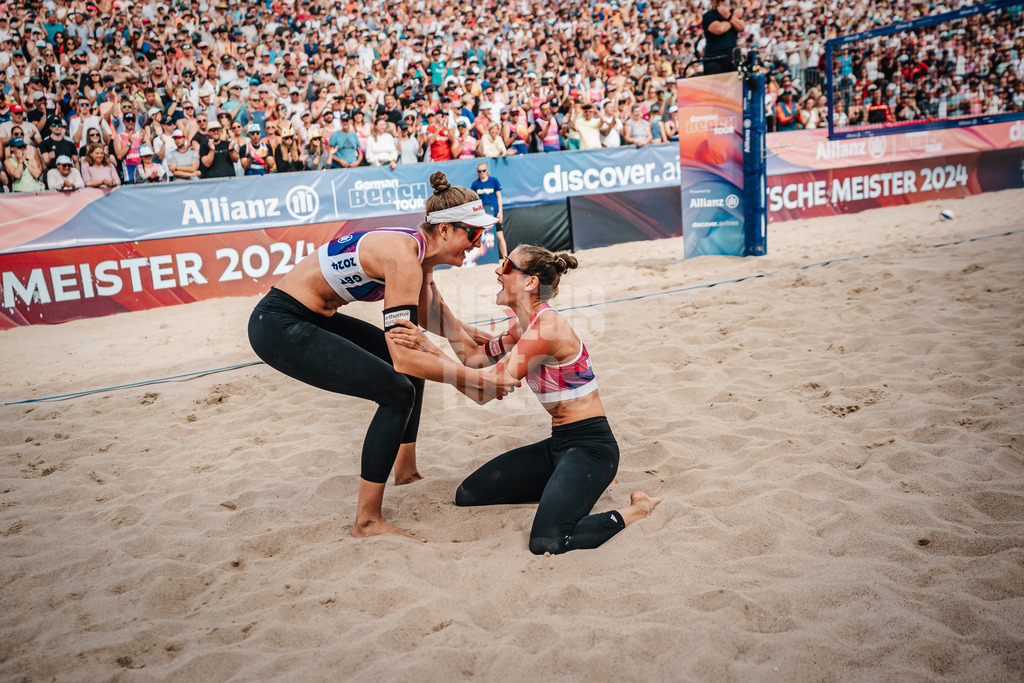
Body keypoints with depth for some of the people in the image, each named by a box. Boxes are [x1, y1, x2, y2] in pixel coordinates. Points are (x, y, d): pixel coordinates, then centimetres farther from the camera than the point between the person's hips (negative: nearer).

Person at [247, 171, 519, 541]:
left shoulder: (419, 251, 4)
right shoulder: (403, 257, -25)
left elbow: (432, 318, 23)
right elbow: (403, 357, -32)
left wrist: (479, 337, 11)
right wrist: (474, 378, -26)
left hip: (313, 318, 11)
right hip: (279, 327, -10)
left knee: (417, 363, 20)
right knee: (398, 392, -15)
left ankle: (406, 469, 35)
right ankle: (367, 521, -6)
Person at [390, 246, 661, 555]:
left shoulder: (547, 327, -22)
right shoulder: (526, 326, 9)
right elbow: (473, 355, 14)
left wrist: (430, 349, -19)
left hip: (590, 447, -10)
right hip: (558, 444, 10)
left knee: (546, 542, -28)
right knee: (467, 495, 8)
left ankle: (636, 510, -3)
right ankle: (567, 488, 19)